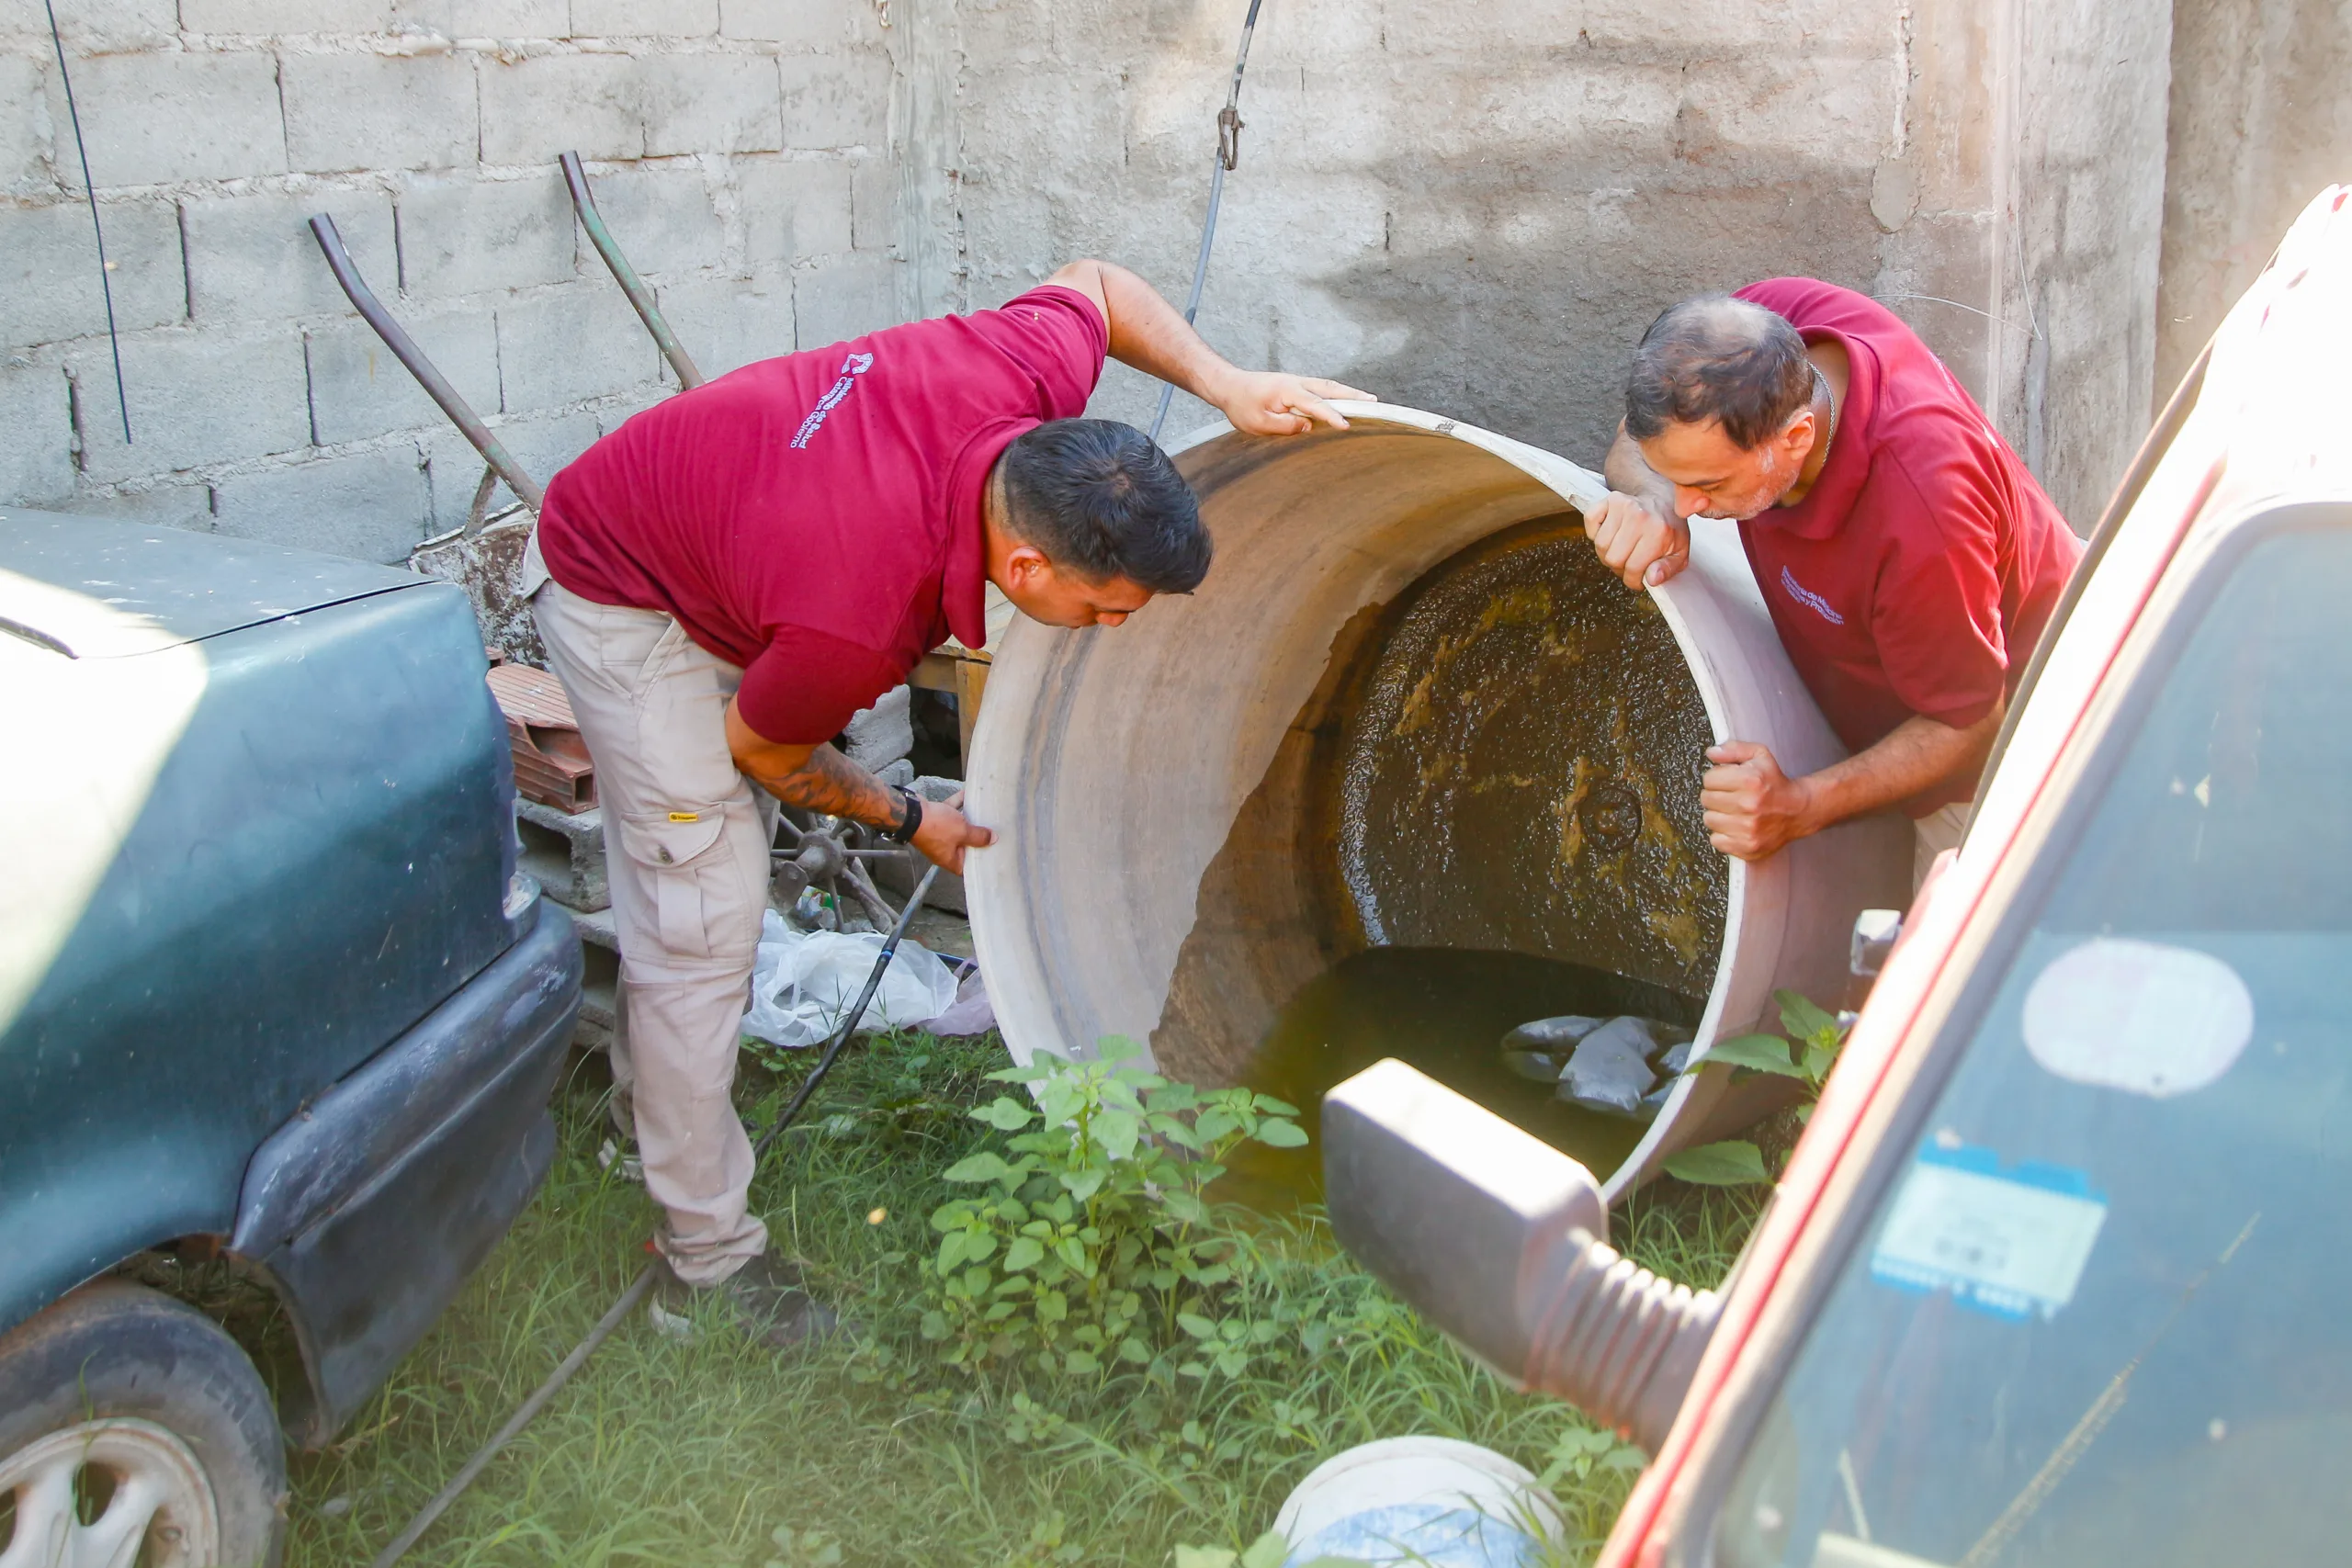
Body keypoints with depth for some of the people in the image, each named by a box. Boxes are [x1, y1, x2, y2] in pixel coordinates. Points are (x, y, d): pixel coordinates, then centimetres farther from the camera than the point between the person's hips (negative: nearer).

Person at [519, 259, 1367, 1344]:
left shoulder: (1030, 374, -28)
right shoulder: (857, 625, -42)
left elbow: (1094, 284, -3)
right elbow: (762, 749, -19)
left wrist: (1226, 385, -16)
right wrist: (907, 820, -4)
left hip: (702, 529, 8)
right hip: (618, 603, -8)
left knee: (706, 863, 23)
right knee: (704, 913, -9)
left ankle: (649, 1091, 46)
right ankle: (707, 1254, 6)